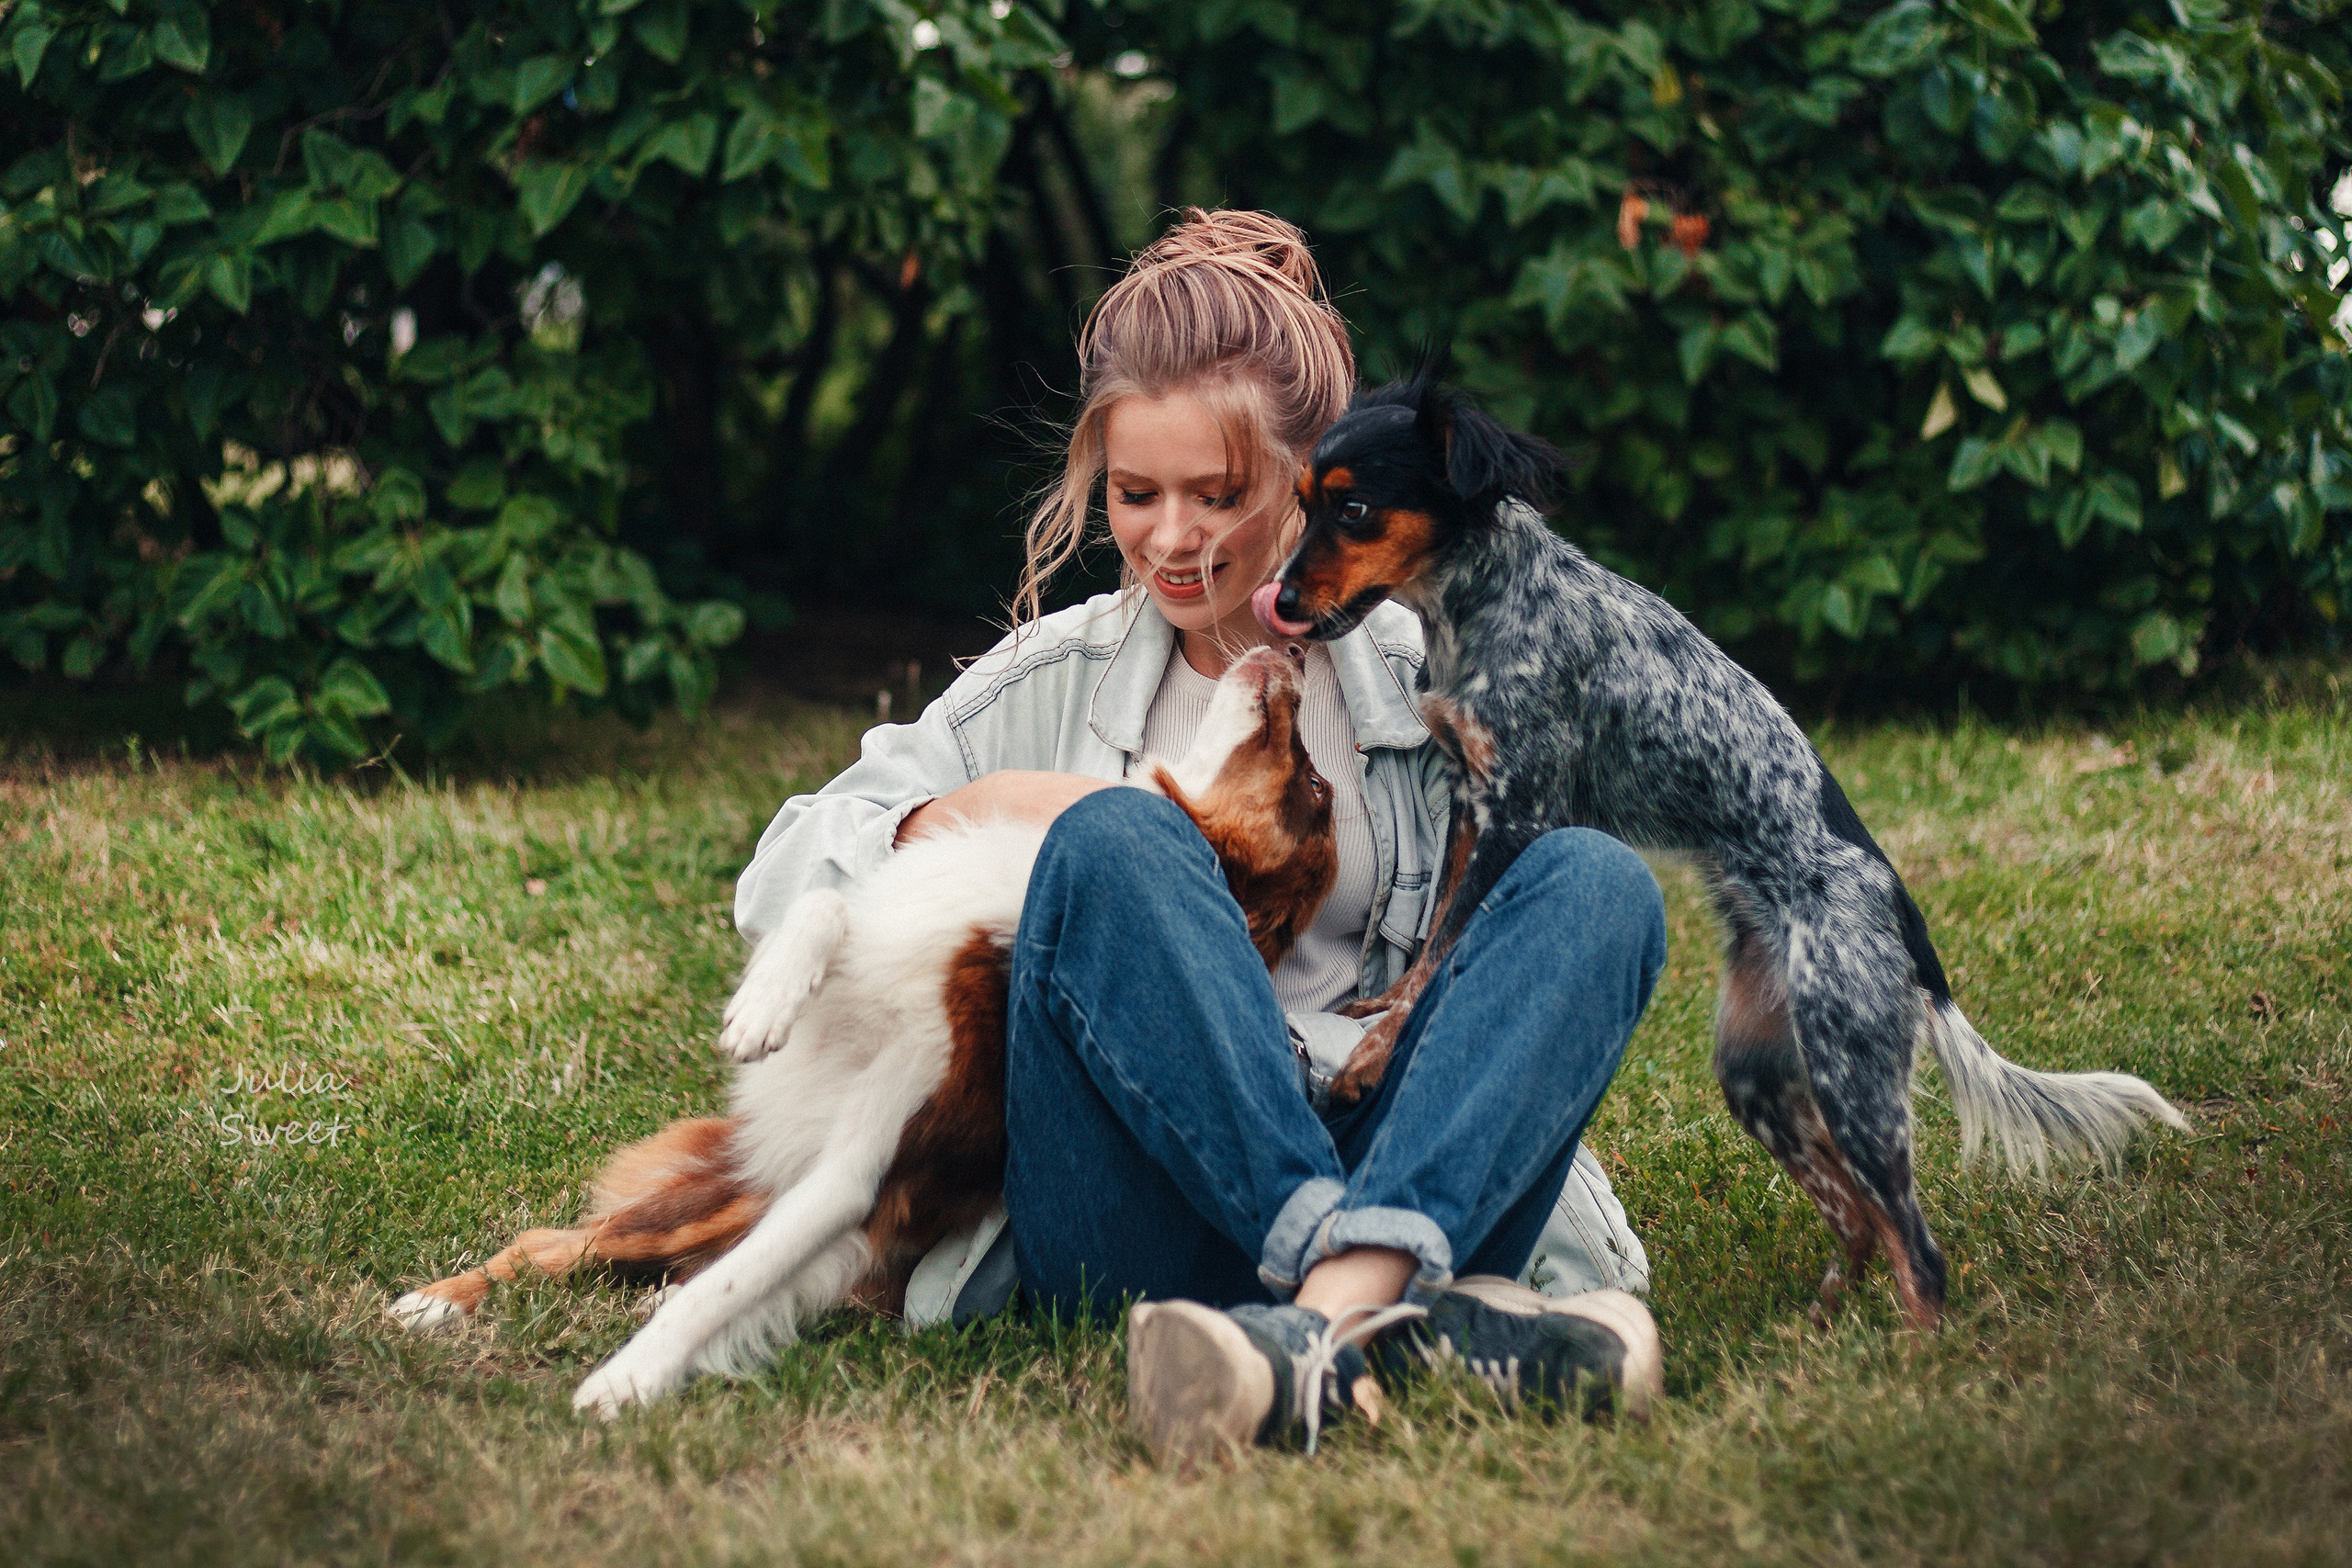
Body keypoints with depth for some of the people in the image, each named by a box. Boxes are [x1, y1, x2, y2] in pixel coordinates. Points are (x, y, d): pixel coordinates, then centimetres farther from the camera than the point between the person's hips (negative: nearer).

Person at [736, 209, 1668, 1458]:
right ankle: (1413, 1312, -44)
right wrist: (958, 819, -5)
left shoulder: (1420, 676, 15)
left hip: (1411, 1175, 1)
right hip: (1138, 1232, -1)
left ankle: (1337, 1309, -48)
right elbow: (776, 884, 14)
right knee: (1112, 840, -26)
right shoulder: (1055, 681, 16)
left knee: (1598, 879, -23)